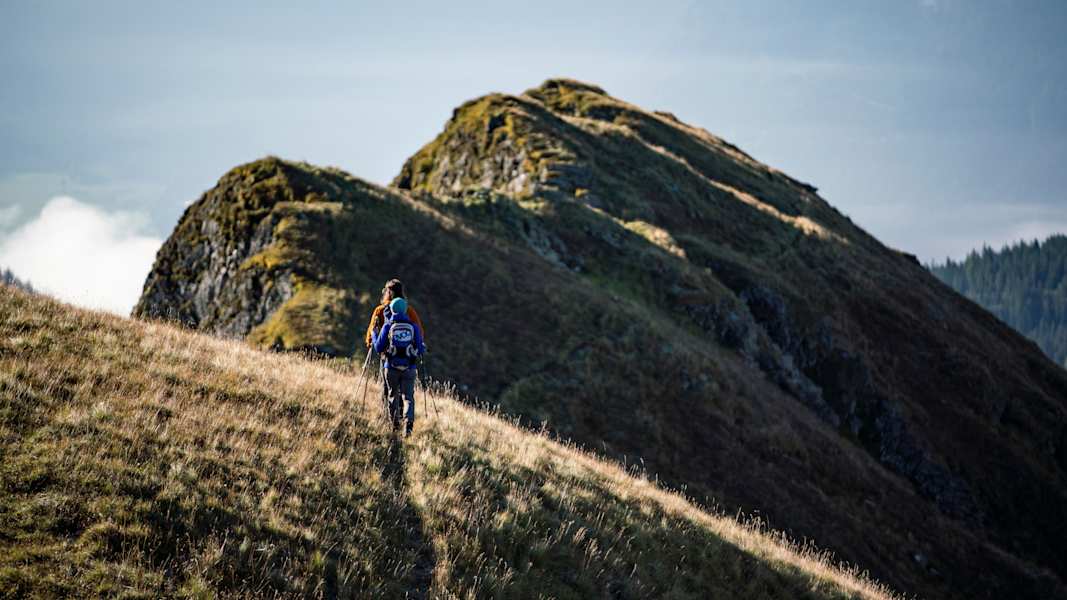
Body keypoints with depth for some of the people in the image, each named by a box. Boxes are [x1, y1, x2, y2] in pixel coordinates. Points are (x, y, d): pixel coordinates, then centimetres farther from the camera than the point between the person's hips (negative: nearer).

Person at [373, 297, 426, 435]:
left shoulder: (388, 326, -2)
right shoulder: (414, 326, 2)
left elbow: (378, 348, 2)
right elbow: (421, 350, 4)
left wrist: (374, 334, 19)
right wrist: (423, 348, 28)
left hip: (391, 367, 0)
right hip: (409, 368, 0)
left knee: (393, 395, 20)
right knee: (408, 397, 1)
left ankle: (394, 423, 26)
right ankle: (408, 422, -24)